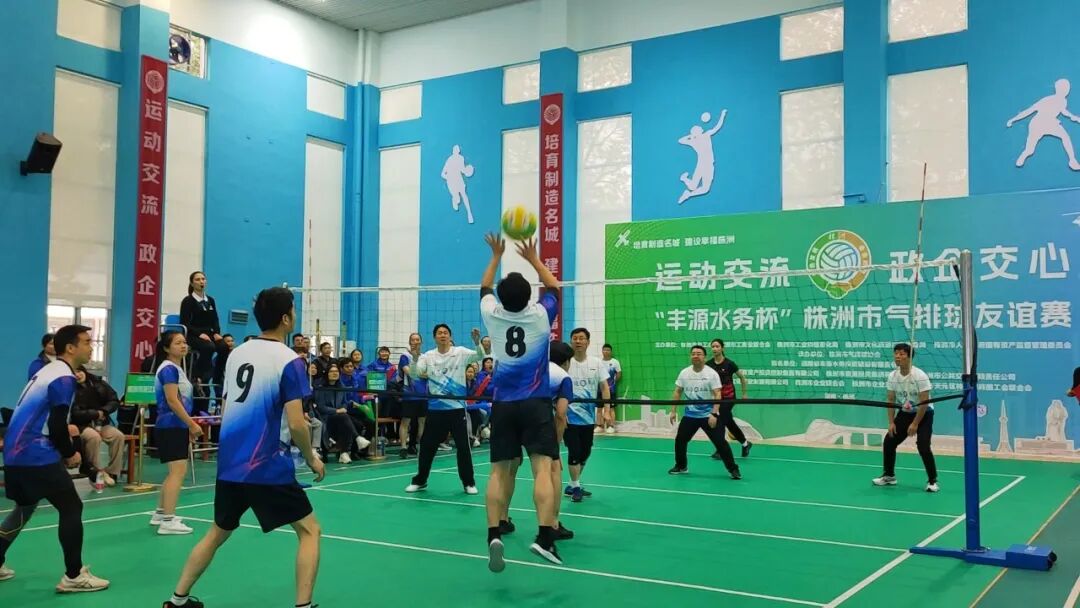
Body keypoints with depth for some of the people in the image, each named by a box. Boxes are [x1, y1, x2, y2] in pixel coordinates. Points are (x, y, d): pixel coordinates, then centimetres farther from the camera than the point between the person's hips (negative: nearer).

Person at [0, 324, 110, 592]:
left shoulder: (48, 371, 16)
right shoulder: (63, 378, -14)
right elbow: (56, 425, -19)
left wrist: (63, 438, 13)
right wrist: (70, 453, -4)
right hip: (36, 456, -10)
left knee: (24, 509, 24)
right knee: (71, 508, -3)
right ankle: (74, 576, -2)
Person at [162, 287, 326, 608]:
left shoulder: (236, 354, 8)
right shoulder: (289, 361, -12)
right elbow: (296, 425, -17)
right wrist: (312, 458, -1)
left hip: (229, 464, 7)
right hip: (269, 467, -7)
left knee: (217, 533, 24)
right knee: (310, 531, 5)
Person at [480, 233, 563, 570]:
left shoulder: (493, 316, -1)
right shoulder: (540, 315, -5)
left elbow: (484, 289, 21)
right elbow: (554, 287, 15)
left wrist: (496, 257, 30)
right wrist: (533, 258, 25)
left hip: (503, 404, 3)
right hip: (535, 403, -2)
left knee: (499, 470, 5)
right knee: (542, 467, -9)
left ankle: (494, 535, -6)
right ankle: (545, 536, -22)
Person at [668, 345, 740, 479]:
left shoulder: (712, 374, -10)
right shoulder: (684, 373, 1)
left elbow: (717, 395, -14)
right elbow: (677, 392, 9)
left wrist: (714, 414, -23)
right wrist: (673, 411, 4)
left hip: (709, 415, -4)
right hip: (690, 415, 4)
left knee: (720, 442, -7)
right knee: (680, 440, 4)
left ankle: (733, 469, 5)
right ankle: (681, 466, 24)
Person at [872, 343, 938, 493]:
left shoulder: (920, 376, -25)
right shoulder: (892, 376, -8)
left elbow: (924, 403, -24)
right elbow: (890, 400, 1)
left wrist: (915, 424, -23)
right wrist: (891, 422, -6)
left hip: (924, 414, -6)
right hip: (905, 413, 6)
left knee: (923, 446, -20)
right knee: (888, 442, 1)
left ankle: (932, 480, -5)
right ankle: (889, 476, 18)